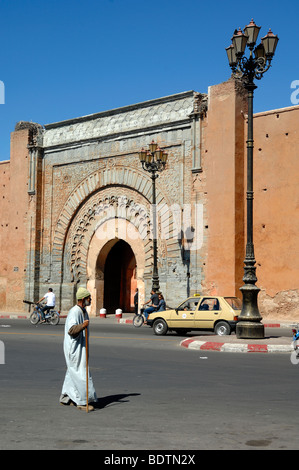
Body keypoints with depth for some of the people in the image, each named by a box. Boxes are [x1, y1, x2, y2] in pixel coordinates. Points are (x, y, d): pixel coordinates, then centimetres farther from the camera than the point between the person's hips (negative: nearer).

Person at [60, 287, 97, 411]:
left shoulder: (84, 311, 12)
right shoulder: (74, 312, -19)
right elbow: (71, 330, -30)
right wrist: (83, 325, -45)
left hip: (80, 347, 10)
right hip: (74, 348, -10)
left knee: (72, 373, 16)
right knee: (80, 374, -8)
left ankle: (65, 398, 27)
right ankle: (81, 402, -3)